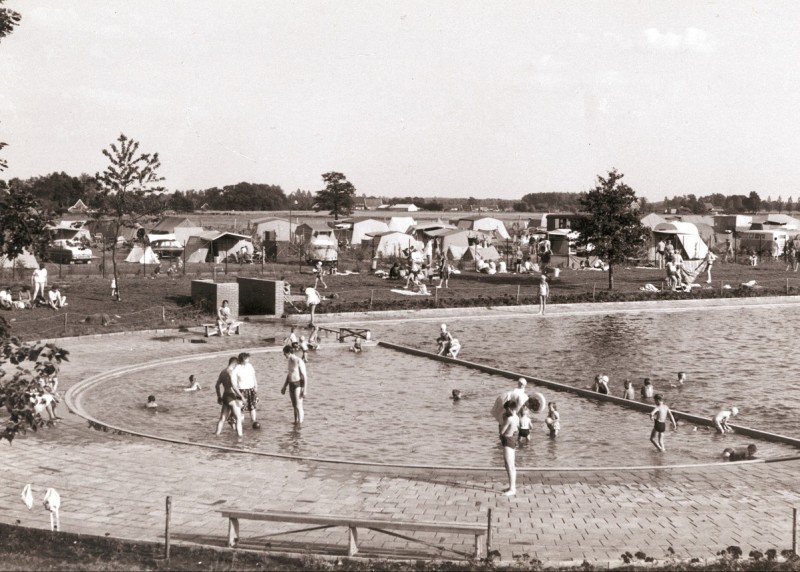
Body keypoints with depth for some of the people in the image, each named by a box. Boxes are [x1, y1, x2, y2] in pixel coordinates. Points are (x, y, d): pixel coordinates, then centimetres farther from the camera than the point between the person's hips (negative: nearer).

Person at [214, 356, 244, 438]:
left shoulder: (222, 372, 12)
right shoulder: (232, 372, -14)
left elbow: (217, 386, 19)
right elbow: (234, 386, -24)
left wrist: (219, 397, 28)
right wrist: (241, 396, -20)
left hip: (224, 397, 8)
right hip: (232, 397, -8)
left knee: (222, 418, 19)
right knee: (238, 418, -5)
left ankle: (217, 432, 24)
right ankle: (239, 435, -13)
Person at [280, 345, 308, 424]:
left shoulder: (299, 362, -18)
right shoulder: (290, 361, 9)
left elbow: (305, 376, -17)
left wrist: (305, 390, -21)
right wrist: (284, 387, 23)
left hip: (298, 385, -8)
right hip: (291, 385, 8)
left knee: (298, 406, -6)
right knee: (294, 406, 14)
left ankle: (299, 424, 0)